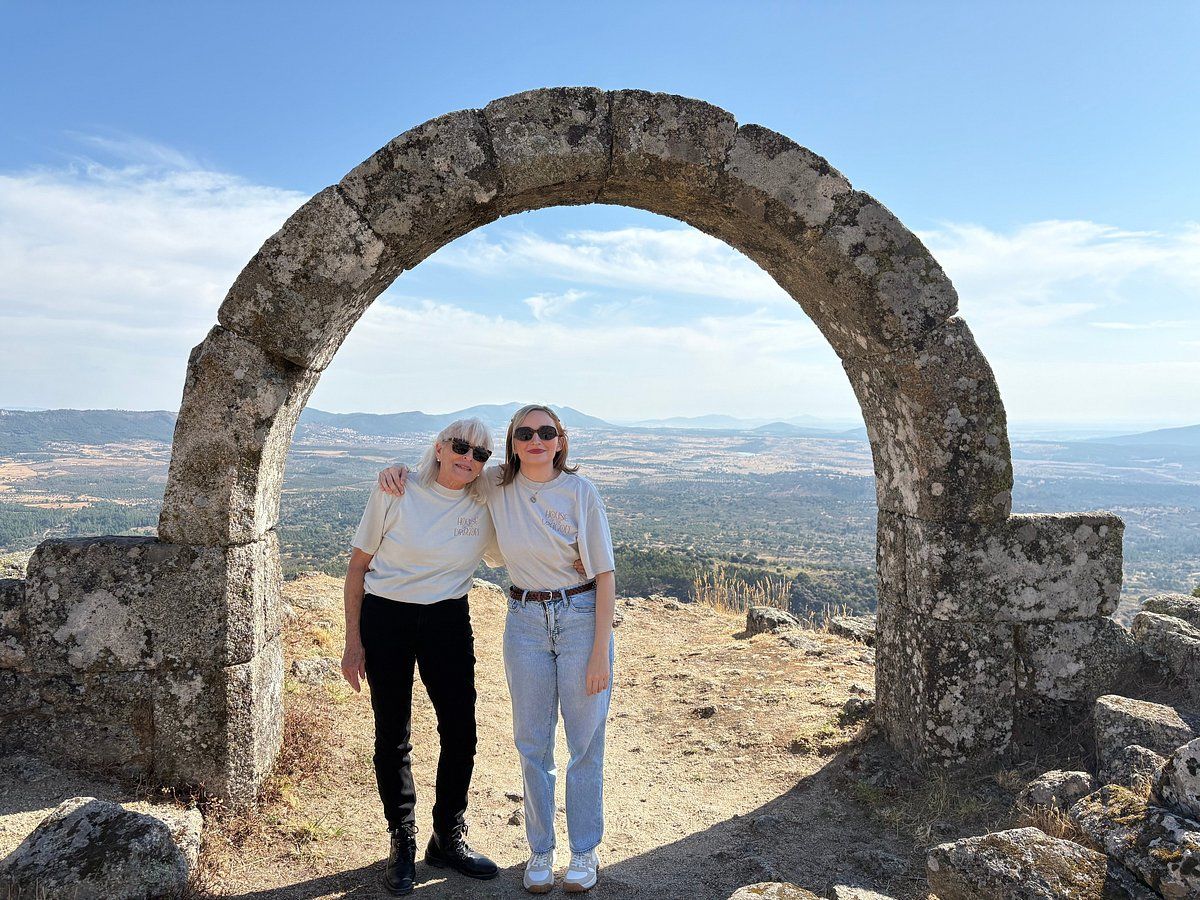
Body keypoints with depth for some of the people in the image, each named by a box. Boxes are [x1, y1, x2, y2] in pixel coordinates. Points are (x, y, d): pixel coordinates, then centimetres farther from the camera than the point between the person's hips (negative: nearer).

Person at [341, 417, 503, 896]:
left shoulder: (486, 506, -3)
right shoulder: (395, 494, -10)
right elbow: (358, 568, -4)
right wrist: (353, 642, -5)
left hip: (448, 622, 3)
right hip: (385, 620, -2)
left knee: (461, 734, 3)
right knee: (392, 737, 6)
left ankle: (449, 839, 26)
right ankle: (402, 844, 26)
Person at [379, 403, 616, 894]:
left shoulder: (580, 491, -10)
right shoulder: (496, 486, -2)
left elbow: (605, 575, -9)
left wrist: (600, 653, -12)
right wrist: (400, 468, -5)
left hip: (582, 618, -2)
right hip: (524, 621, 3)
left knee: (586, 742, 8)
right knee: (532, 745, 11)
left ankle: (584, 851, 27)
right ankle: (540, 850, 30)